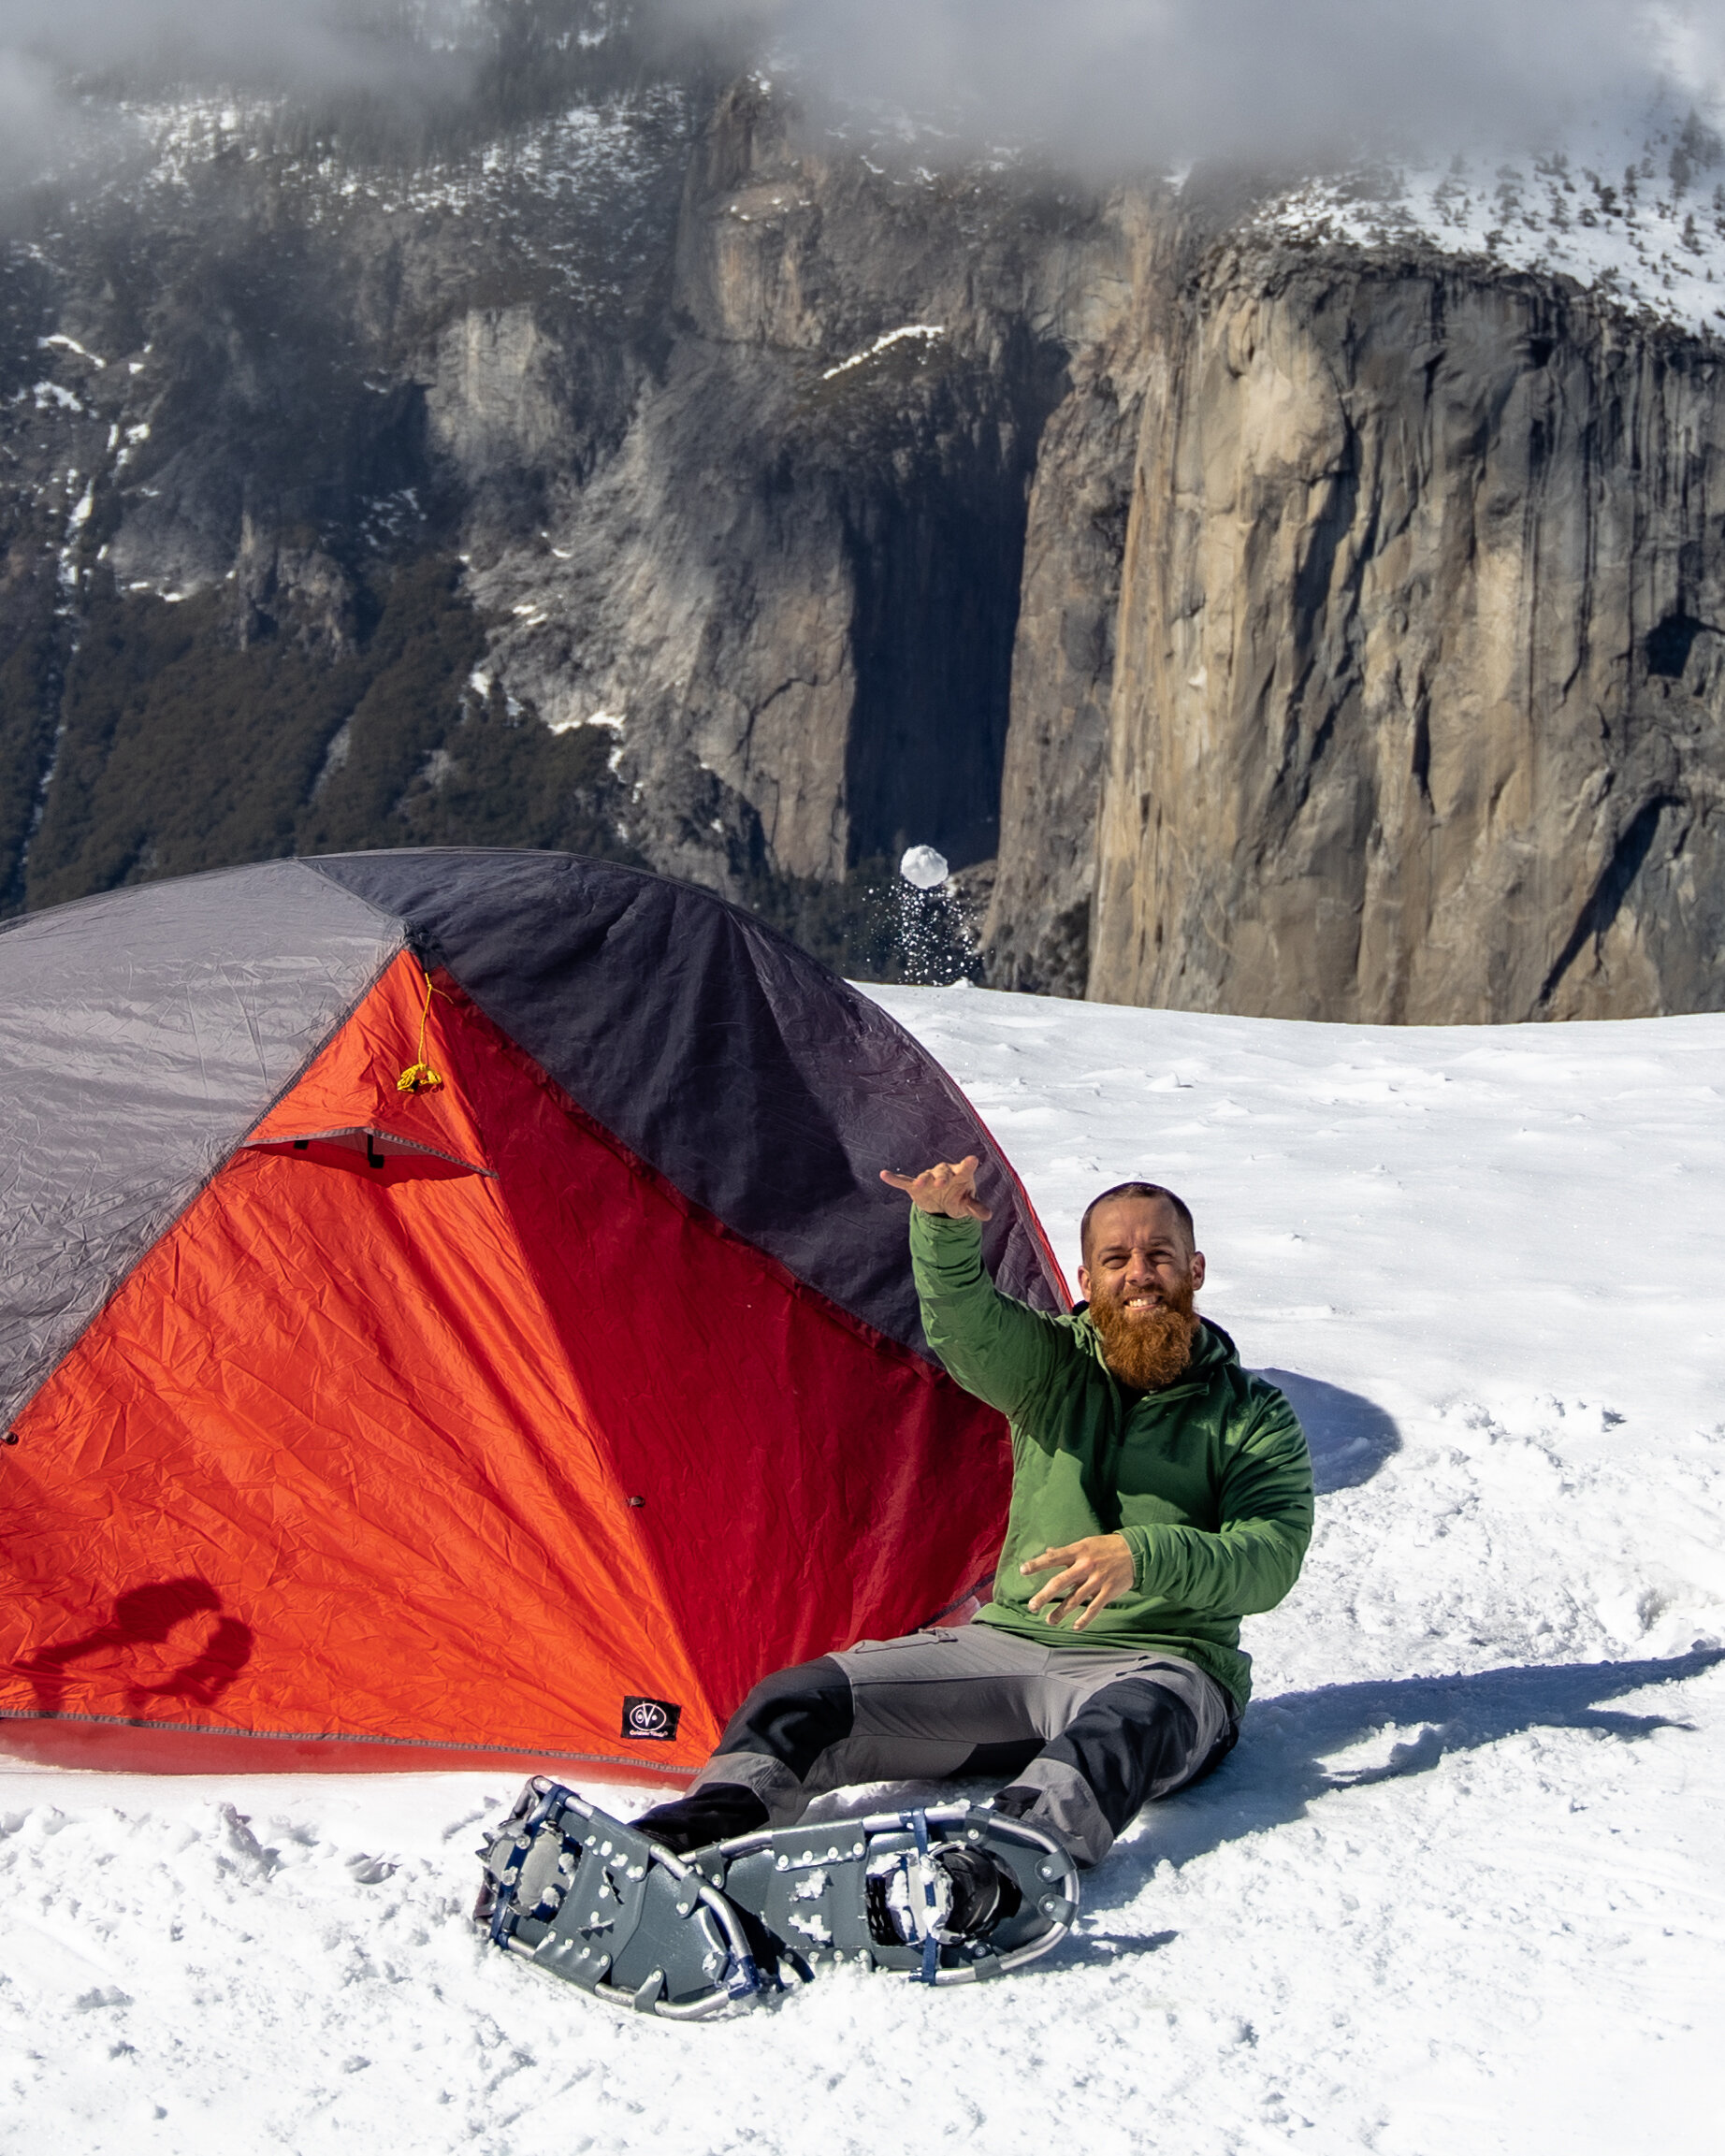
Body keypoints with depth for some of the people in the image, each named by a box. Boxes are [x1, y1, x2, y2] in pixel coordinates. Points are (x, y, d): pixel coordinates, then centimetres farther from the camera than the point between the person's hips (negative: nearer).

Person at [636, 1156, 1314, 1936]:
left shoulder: (1253, 1416, 4)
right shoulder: (1050, 1366, 9)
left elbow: (1271, 1558, -12)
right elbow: (962, 1319, -14)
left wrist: (1143, 1556, -30)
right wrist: (945, 1227, -37)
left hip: (1162, 1664, -4)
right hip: (1008, 1641, 4)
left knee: (1123, 1724, -42)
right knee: (803, 1697, -16)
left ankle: (994, 1876, -66)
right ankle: (690, 1837, -35)